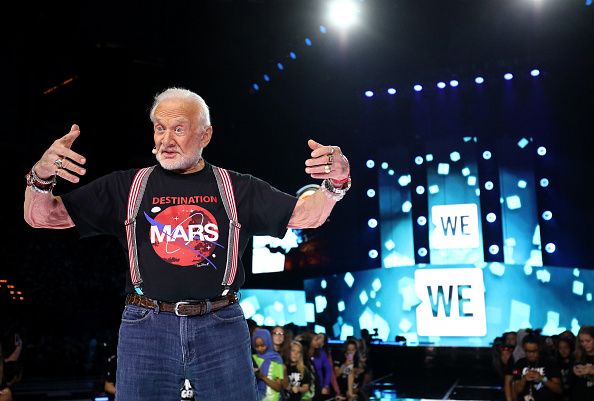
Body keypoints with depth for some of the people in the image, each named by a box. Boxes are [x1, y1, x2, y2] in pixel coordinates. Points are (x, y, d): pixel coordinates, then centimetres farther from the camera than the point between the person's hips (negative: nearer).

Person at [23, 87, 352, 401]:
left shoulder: (237, 188, 7)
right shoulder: (127, 186, 6)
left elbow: (306, 215, 5)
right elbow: (41, 217, 5)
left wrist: (335, 184, -15)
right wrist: (41, 177, -16)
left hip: (221, 325, 0)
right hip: (147, 327, 0)